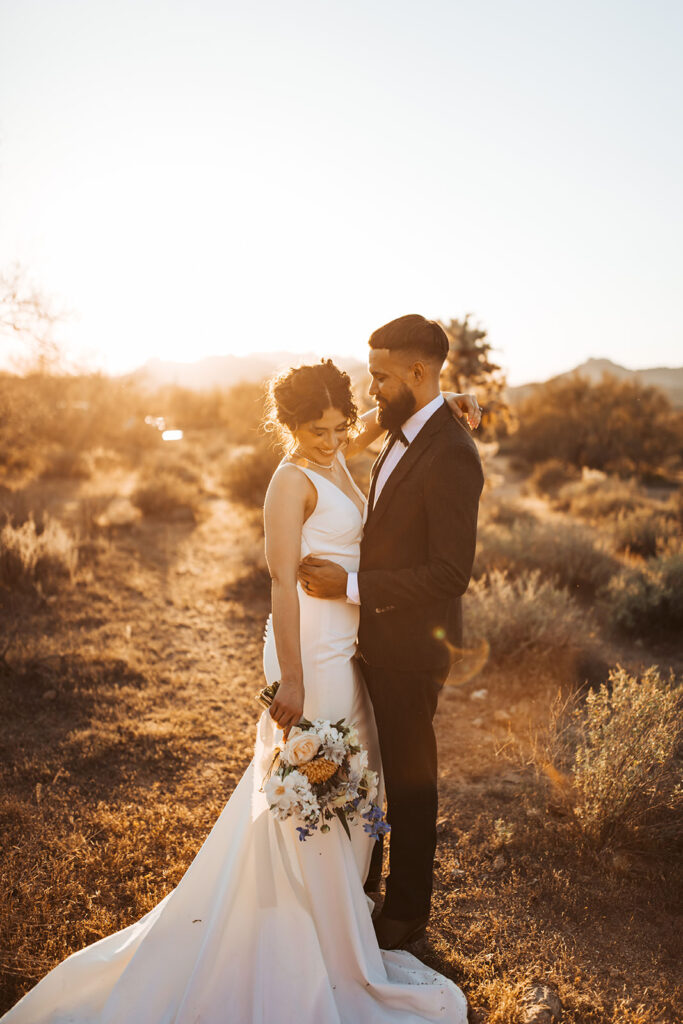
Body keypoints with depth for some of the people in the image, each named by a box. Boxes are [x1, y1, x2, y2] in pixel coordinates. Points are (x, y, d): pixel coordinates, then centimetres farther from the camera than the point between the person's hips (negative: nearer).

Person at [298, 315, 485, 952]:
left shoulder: (450, 456, -23)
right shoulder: (402, 437, 7)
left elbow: (450, 574, -26)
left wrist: (352, 586, -24)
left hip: (411, 644, -9)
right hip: (376, 636, 9)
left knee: (408, 777, 10)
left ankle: (406, 912, 32)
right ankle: (359, 880, 46)